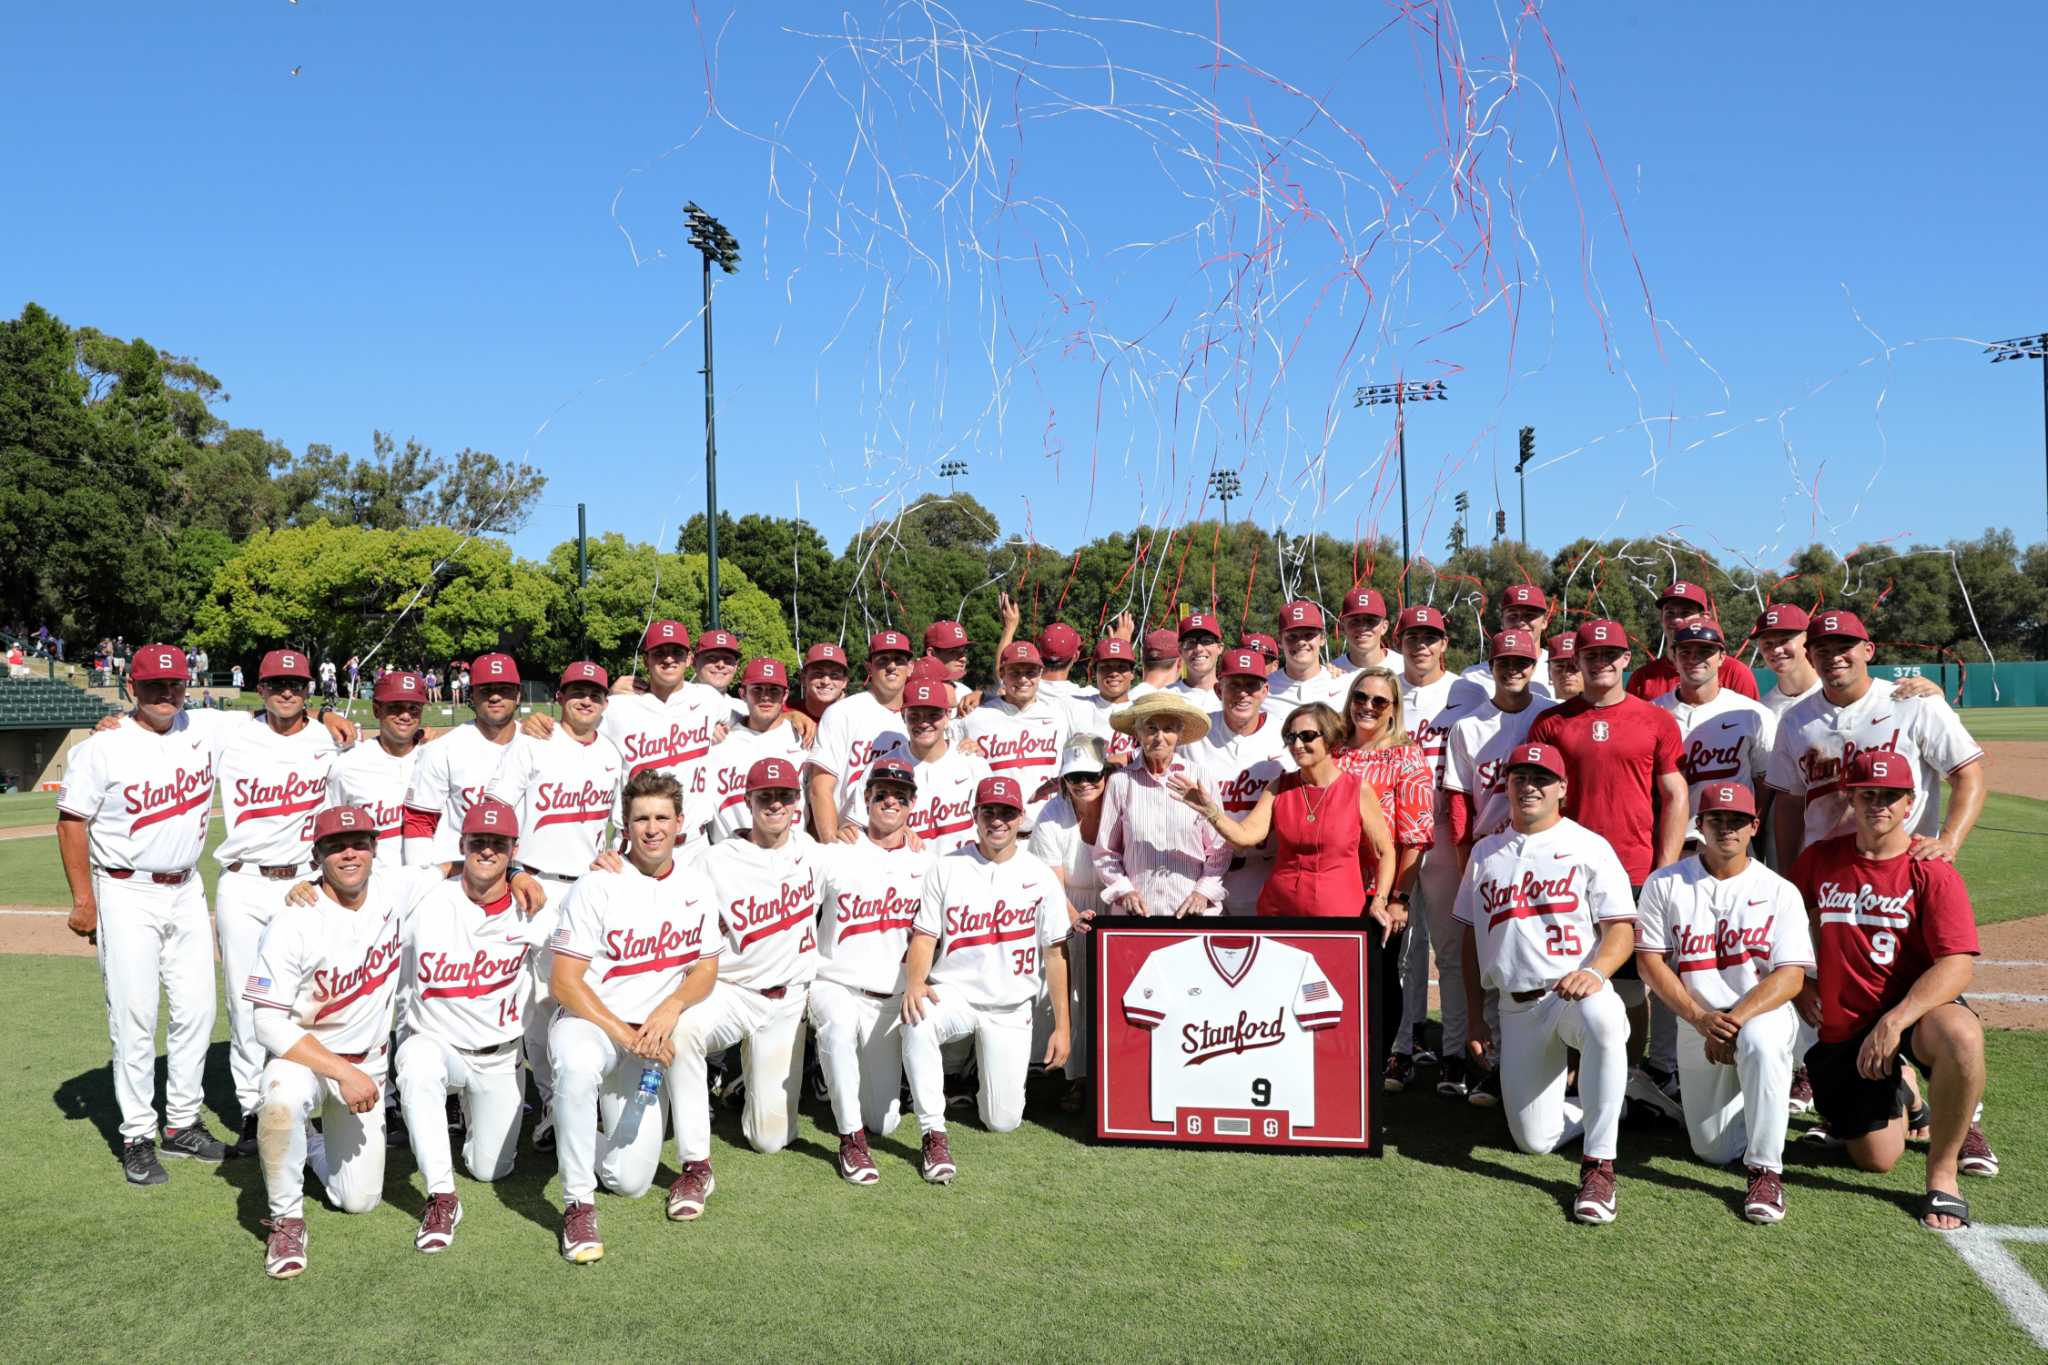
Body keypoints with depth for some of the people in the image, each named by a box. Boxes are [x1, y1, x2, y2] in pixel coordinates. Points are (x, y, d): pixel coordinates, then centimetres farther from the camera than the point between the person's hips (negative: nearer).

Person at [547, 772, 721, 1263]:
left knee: (630, 1181, -7)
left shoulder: (695, 886, 1)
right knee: (577, 1067, -41)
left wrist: (669, 1009, -16)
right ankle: (578, 1205, -23)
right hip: (587, 1021, -3)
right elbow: (563, 982, -15)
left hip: (652, 1031, 3)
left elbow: (706, 969, 5)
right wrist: (624, 1035, -23)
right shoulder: (598, 887, -13)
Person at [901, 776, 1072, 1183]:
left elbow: (1054, 954, 3)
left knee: (1003, 1121, -2)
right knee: (917, 1023, -36)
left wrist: (1061, 1026, 0)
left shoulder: (1040, 876, 1)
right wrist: (914, 982, -25)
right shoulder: (947, 869, 0)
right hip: (954, 993, -1)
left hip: (1011, 1009, 1)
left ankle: (981, 1064, 31)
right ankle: (934, 1136, -23)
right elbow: (924, 936, -3)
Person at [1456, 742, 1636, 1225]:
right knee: (1534, 1139, 1)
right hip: (1516, 1008, 4)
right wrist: (1475, 1016, 12)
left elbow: (1622, 927, -6)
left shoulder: (1589, 847, 1)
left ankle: (1599, 1166, -29)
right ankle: (1612, 1107, 32)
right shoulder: (1485, 853, 13)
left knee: (1602, 1018, -42)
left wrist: (1595, 971, -27)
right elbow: (1471, 937, 17)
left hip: (1575, 993, -4)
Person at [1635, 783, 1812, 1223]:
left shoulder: (1779, 891, -1)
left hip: (1765, 1012, -2)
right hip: (1695, 1023, 2)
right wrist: (1700, 1019, -15)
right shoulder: (1664, 884, 0)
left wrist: (1735, 1021, -24)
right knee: (1714, 1150, 0)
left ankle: (1766, 1171, -25)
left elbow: (1791, 976, -10)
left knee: (1759, 1040, -39)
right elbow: (1650, 962, -3)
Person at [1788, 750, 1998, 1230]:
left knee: (1961, 1037, -39)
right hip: (1840, 1029, 3)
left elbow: (1958, 964, -19)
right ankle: (1899, 1094, 39)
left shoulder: (1931, 871, -8)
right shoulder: (1820, 859, 2)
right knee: (1876, 1159, 2)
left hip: (1916, 1011, -2)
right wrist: (1800, 984, 6)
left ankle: (1942, 1172, -15)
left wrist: (1895, 1020, -30)